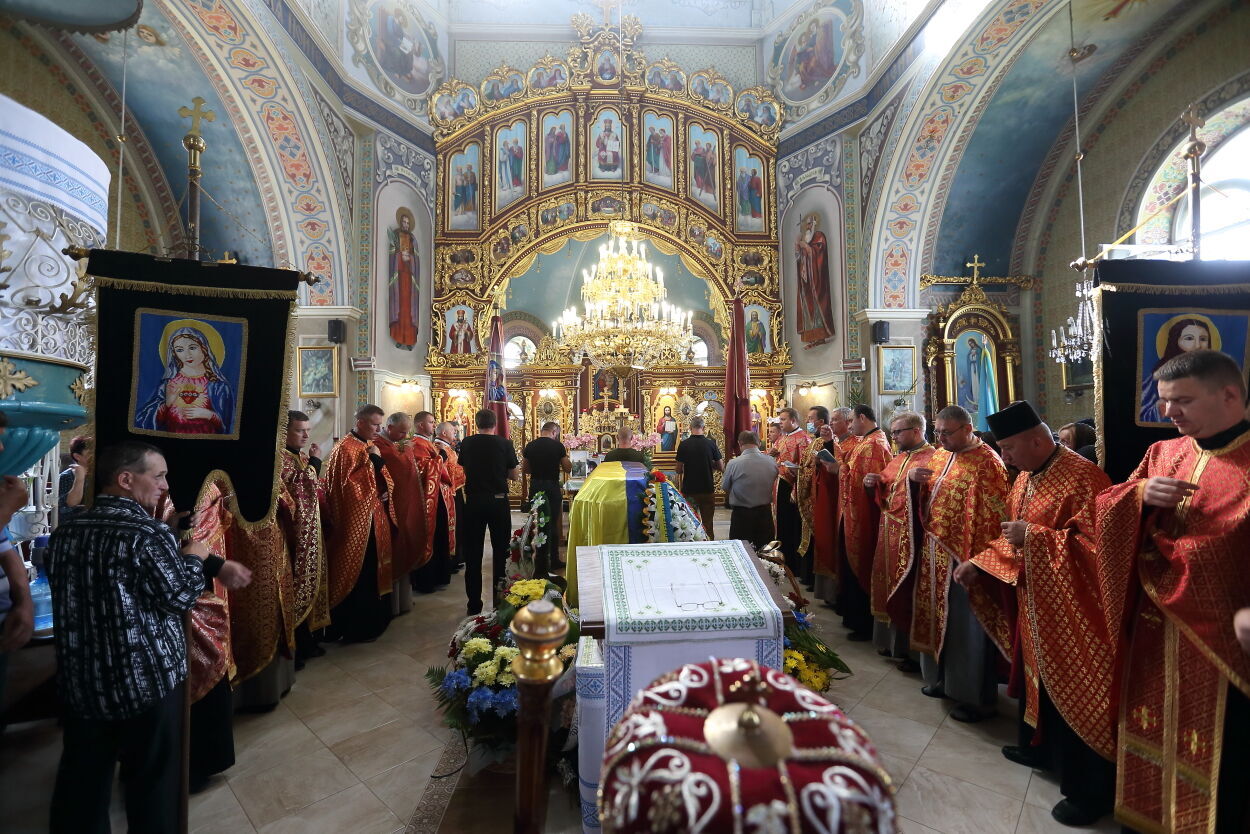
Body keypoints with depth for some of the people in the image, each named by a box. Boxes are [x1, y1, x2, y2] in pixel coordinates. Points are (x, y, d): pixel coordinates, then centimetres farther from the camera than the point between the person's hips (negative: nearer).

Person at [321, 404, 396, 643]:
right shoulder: (345, 448, -13)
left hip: (375, 517, 9)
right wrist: (372, 460, -21)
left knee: (374, 570, 16)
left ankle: (373, 620, 29)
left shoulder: (372, 446, 12)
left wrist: (385, 490, -1)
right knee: (360, 574, 0)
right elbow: (348, 483, -22)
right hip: (357, 520, -9)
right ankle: (358, 628, 13)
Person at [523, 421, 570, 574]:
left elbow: (524, 469, 10)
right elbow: (568, 468, -3)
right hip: (552, 486, -3)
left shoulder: (530, 446, 3)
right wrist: (566, 457, 14)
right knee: (552, 524, 6)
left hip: (535, 486, 4)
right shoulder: (558, 446, -7)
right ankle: (553, 560, 13)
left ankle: (540, 564, 19)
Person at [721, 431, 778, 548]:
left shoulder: (733, 464, -18)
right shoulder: (772, 462, -9)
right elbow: (773, 486, 5)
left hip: (741, 515, -3)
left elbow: (724, 487, -4)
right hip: (765, 513, 3)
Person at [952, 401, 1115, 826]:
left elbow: (1098, 543, -24)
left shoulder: (1082, 476, -20)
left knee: (1070, 693, 4)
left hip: (1069, 610, -8)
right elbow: (1011, 536, 13)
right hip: (1034, 602, 8)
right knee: (1035, 677, 22)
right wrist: (979, 564, 4)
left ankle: (1088, 789, 23)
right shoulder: (1025, 478, 7)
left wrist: (1033, 536, -23)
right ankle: (1036, 745, 42)